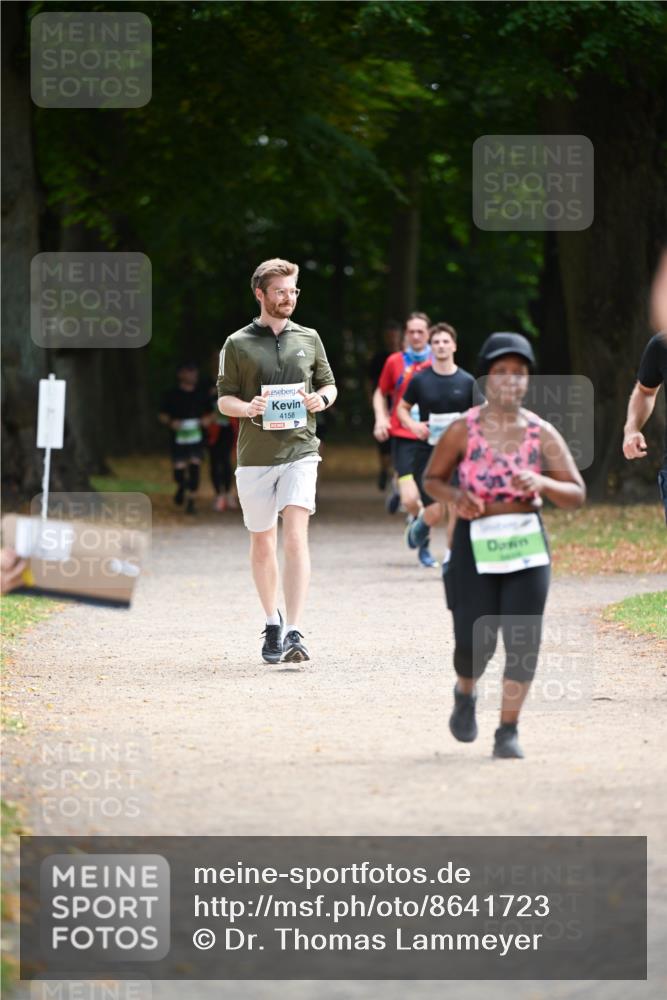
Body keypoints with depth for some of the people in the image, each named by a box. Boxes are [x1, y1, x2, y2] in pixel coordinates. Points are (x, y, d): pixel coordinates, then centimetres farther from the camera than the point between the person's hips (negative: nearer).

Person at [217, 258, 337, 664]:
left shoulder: (309, 339, 9)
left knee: (296, 537, -15)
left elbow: (329, 384, 18)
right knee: (262, 543, 10)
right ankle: (272, 623, 30)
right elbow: (224, 398, 5)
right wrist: (247, 408, -17)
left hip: (300, 451, 0)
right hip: (255, 455, 0)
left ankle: (294, 633, -21)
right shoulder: (238, 344, 3)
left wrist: (322, 399, -5)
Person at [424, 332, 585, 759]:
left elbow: (576, 495, -1)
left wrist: (542, 484, -21)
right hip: (475, 544, -1)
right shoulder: (463, 430, -5)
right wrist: (457, 497, -13)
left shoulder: (542, 434, -2)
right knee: (475, 641, -5)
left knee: (523, 641, -7)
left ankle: (508, 731, 6)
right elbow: (432, 479, 8)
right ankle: (465, 693, 31)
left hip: (526, 543, 1)